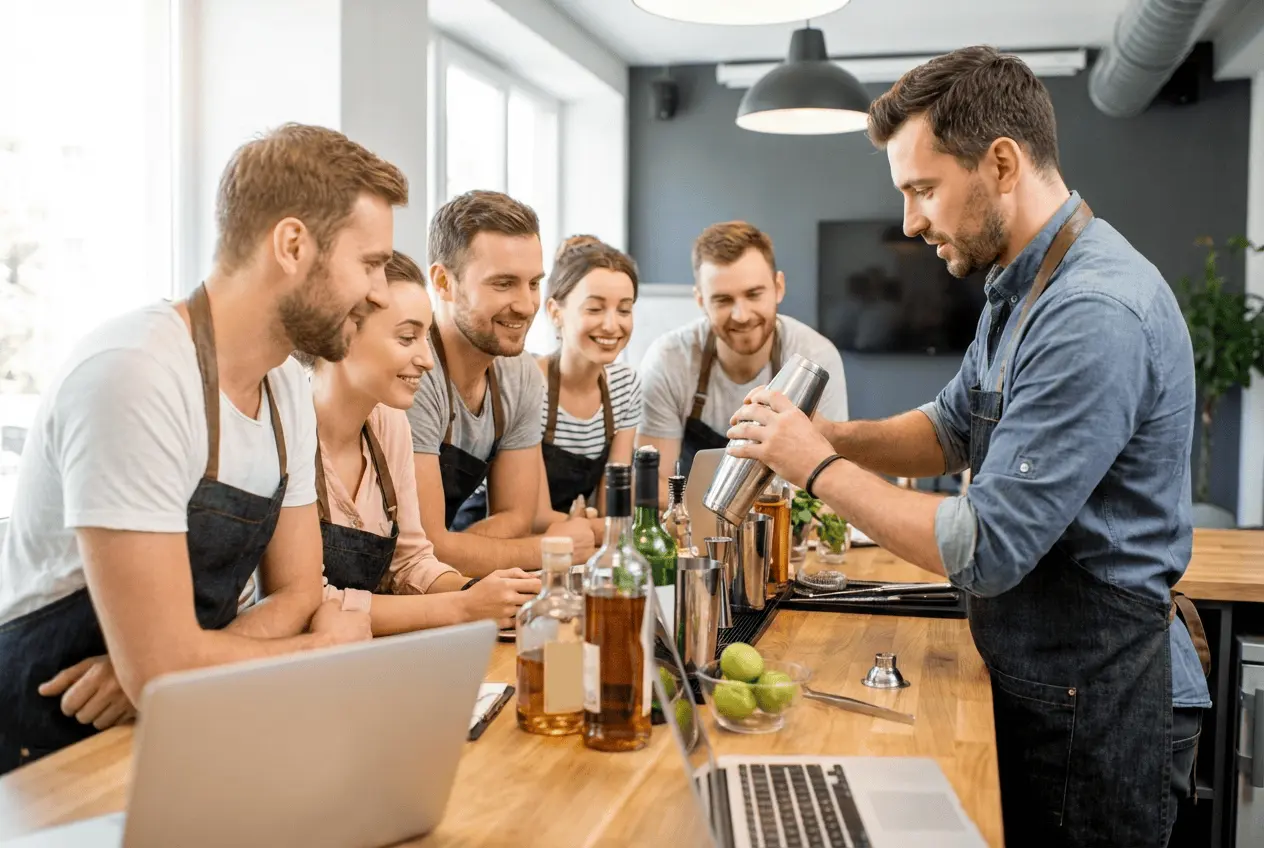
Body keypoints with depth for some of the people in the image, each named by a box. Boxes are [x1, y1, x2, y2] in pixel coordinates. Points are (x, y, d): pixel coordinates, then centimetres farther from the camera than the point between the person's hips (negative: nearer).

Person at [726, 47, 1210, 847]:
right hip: (1037, 677, 9)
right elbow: (953, 428, 16)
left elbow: (988, 550, -27)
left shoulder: (1095, 314, -27)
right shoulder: (1023, 286, 6)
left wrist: (821, 469, -18)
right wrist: (824, 434, -2)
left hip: (1095, 704, -9)